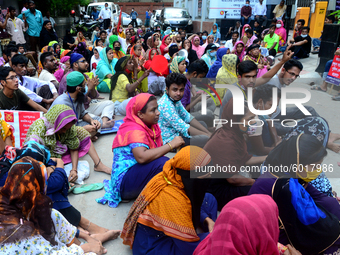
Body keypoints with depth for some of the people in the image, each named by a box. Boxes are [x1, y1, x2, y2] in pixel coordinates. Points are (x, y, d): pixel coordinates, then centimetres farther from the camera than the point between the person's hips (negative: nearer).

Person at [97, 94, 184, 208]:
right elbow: (141, 157, -38)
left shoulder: (151, 126, 7)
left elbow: (157, 151, 3)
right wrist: (171, 145, -31)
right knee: (162, 163, -30)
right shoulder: (135, 131, -20)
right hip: (124, 181, -9)